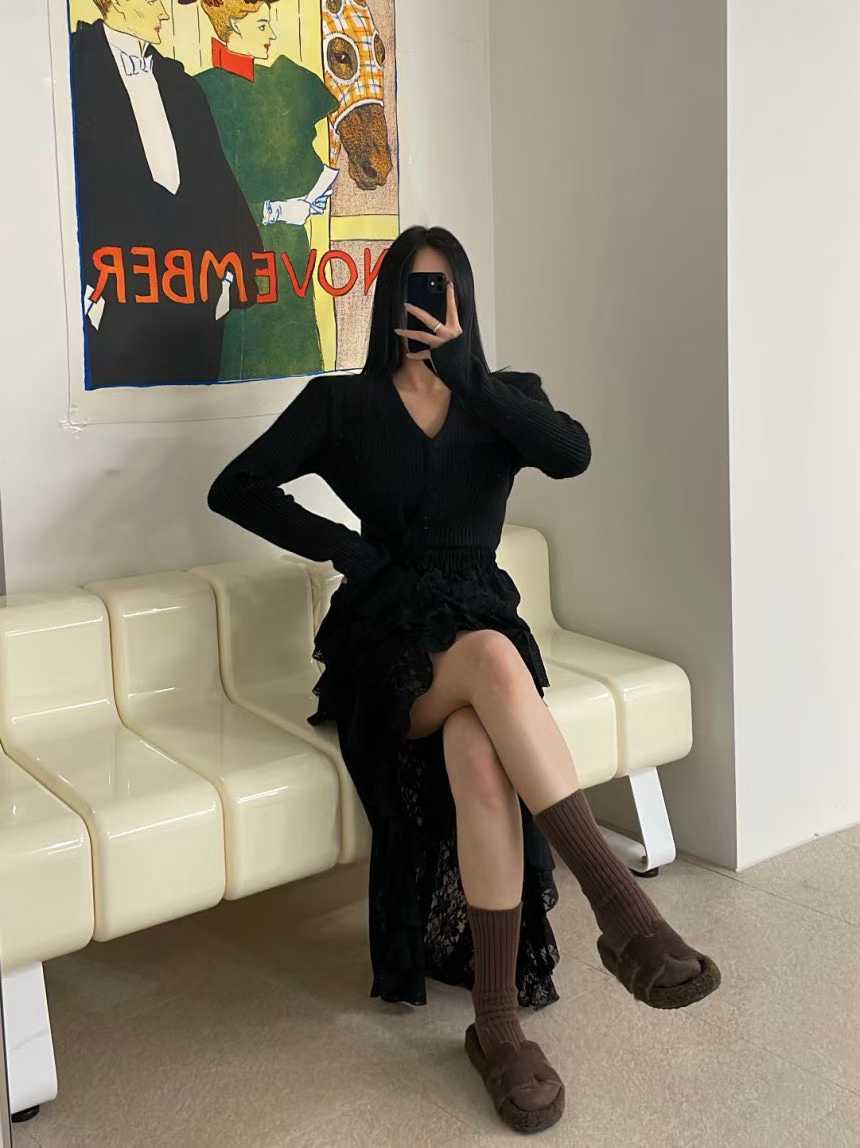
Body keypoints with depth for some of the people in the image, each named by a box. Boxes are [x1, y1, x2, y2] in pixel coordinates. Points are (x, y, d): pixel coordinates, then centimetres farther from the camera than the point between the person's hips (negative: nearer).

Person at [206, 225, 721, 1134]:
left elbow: (573, 454, -10)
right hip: (387, 635, -1)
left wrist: (462, 374, -16)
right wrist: (340, 545, -6)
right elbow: (233, 489, 4)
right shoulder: (341, 403, 8)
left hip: (480, 615, 2)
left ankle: (497, 1025, -29)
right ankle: (622, 909, -39)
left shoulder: (504, 397, 12)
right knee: (492, 656, -38)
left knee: (480, 757, -34)